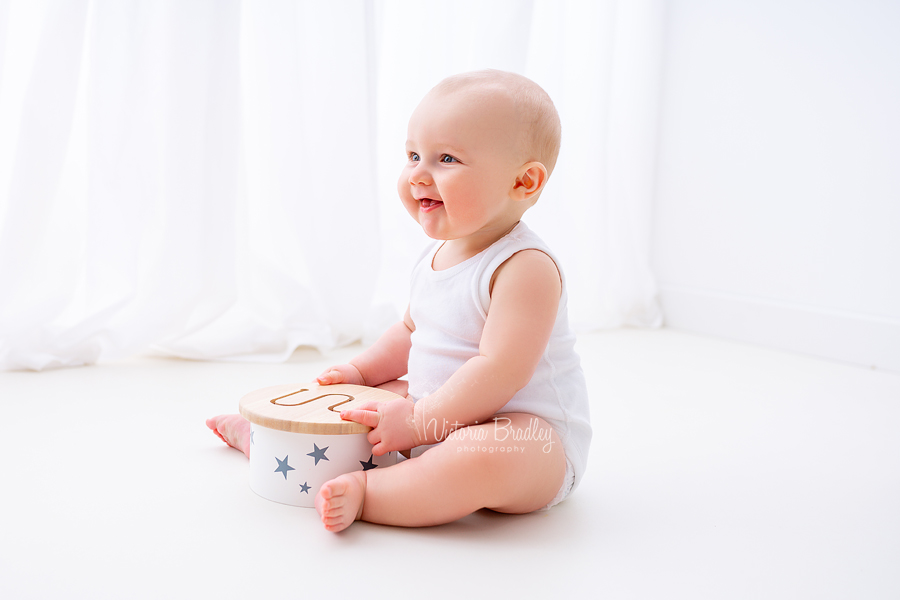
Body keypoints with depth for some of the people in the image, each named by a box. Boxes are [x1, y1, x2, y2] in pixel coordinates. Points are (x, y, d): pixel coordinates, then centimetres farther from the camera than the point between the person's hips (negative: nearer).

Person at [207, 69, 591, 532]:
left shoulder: (526, 267, -23)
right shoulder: (435, 256, 6)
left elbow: (500, 371, -30)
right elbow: (411, 332, 22)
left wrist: (419, 422, -25)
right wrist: (359, 371, 9)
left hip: (529, 437, -9)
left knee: (487, 457, -42)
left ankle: (364, 493, -31)